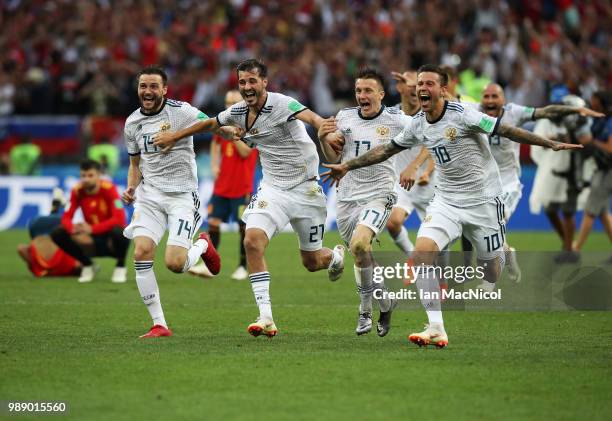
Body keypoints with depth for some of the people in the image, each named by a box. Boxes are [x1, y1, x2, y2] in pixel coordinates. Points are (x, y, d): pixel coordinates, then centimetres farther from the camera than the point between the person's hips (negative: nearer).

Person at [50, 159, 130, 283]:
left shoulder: (108, 189, -20)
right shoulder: (77, 191, -8)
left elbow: (119, 219, -29)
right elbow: (66, 217, -9)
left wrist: (92, 229, -36)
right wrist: (73, 228, -33)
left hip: (112, 243, -4)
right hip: (93, 241, 4)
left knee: (118, 231, -39)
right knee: (57, 234, -16)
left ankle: (120, 267, -8)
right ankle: (88, 265, 6)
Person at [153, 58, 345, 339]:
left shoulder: (282, 104, -19)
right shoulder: (238, 112, 1)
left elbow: (312, 118, -39)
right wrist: (175, 136, 30)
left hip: (305, 189, -4)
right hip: (272, 188, 4)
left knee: (312, 262, 6)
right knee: (253, 241, -22)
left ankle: (336, 257, 47)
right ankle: (266, 319, -21)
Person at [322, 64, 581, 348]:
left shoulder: (462, 115, -15)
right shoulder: (417, 125, 3)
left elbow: (505, 130, -15)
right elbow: (387, 149, 18)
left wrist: (551, 144, -18)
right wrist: (348, 166, 22)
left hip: (482, 201, -4)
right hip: (446, 202, 4)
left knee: (492, 269, 2)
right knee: (421, 254, -18)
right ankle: (436, 329, -19)